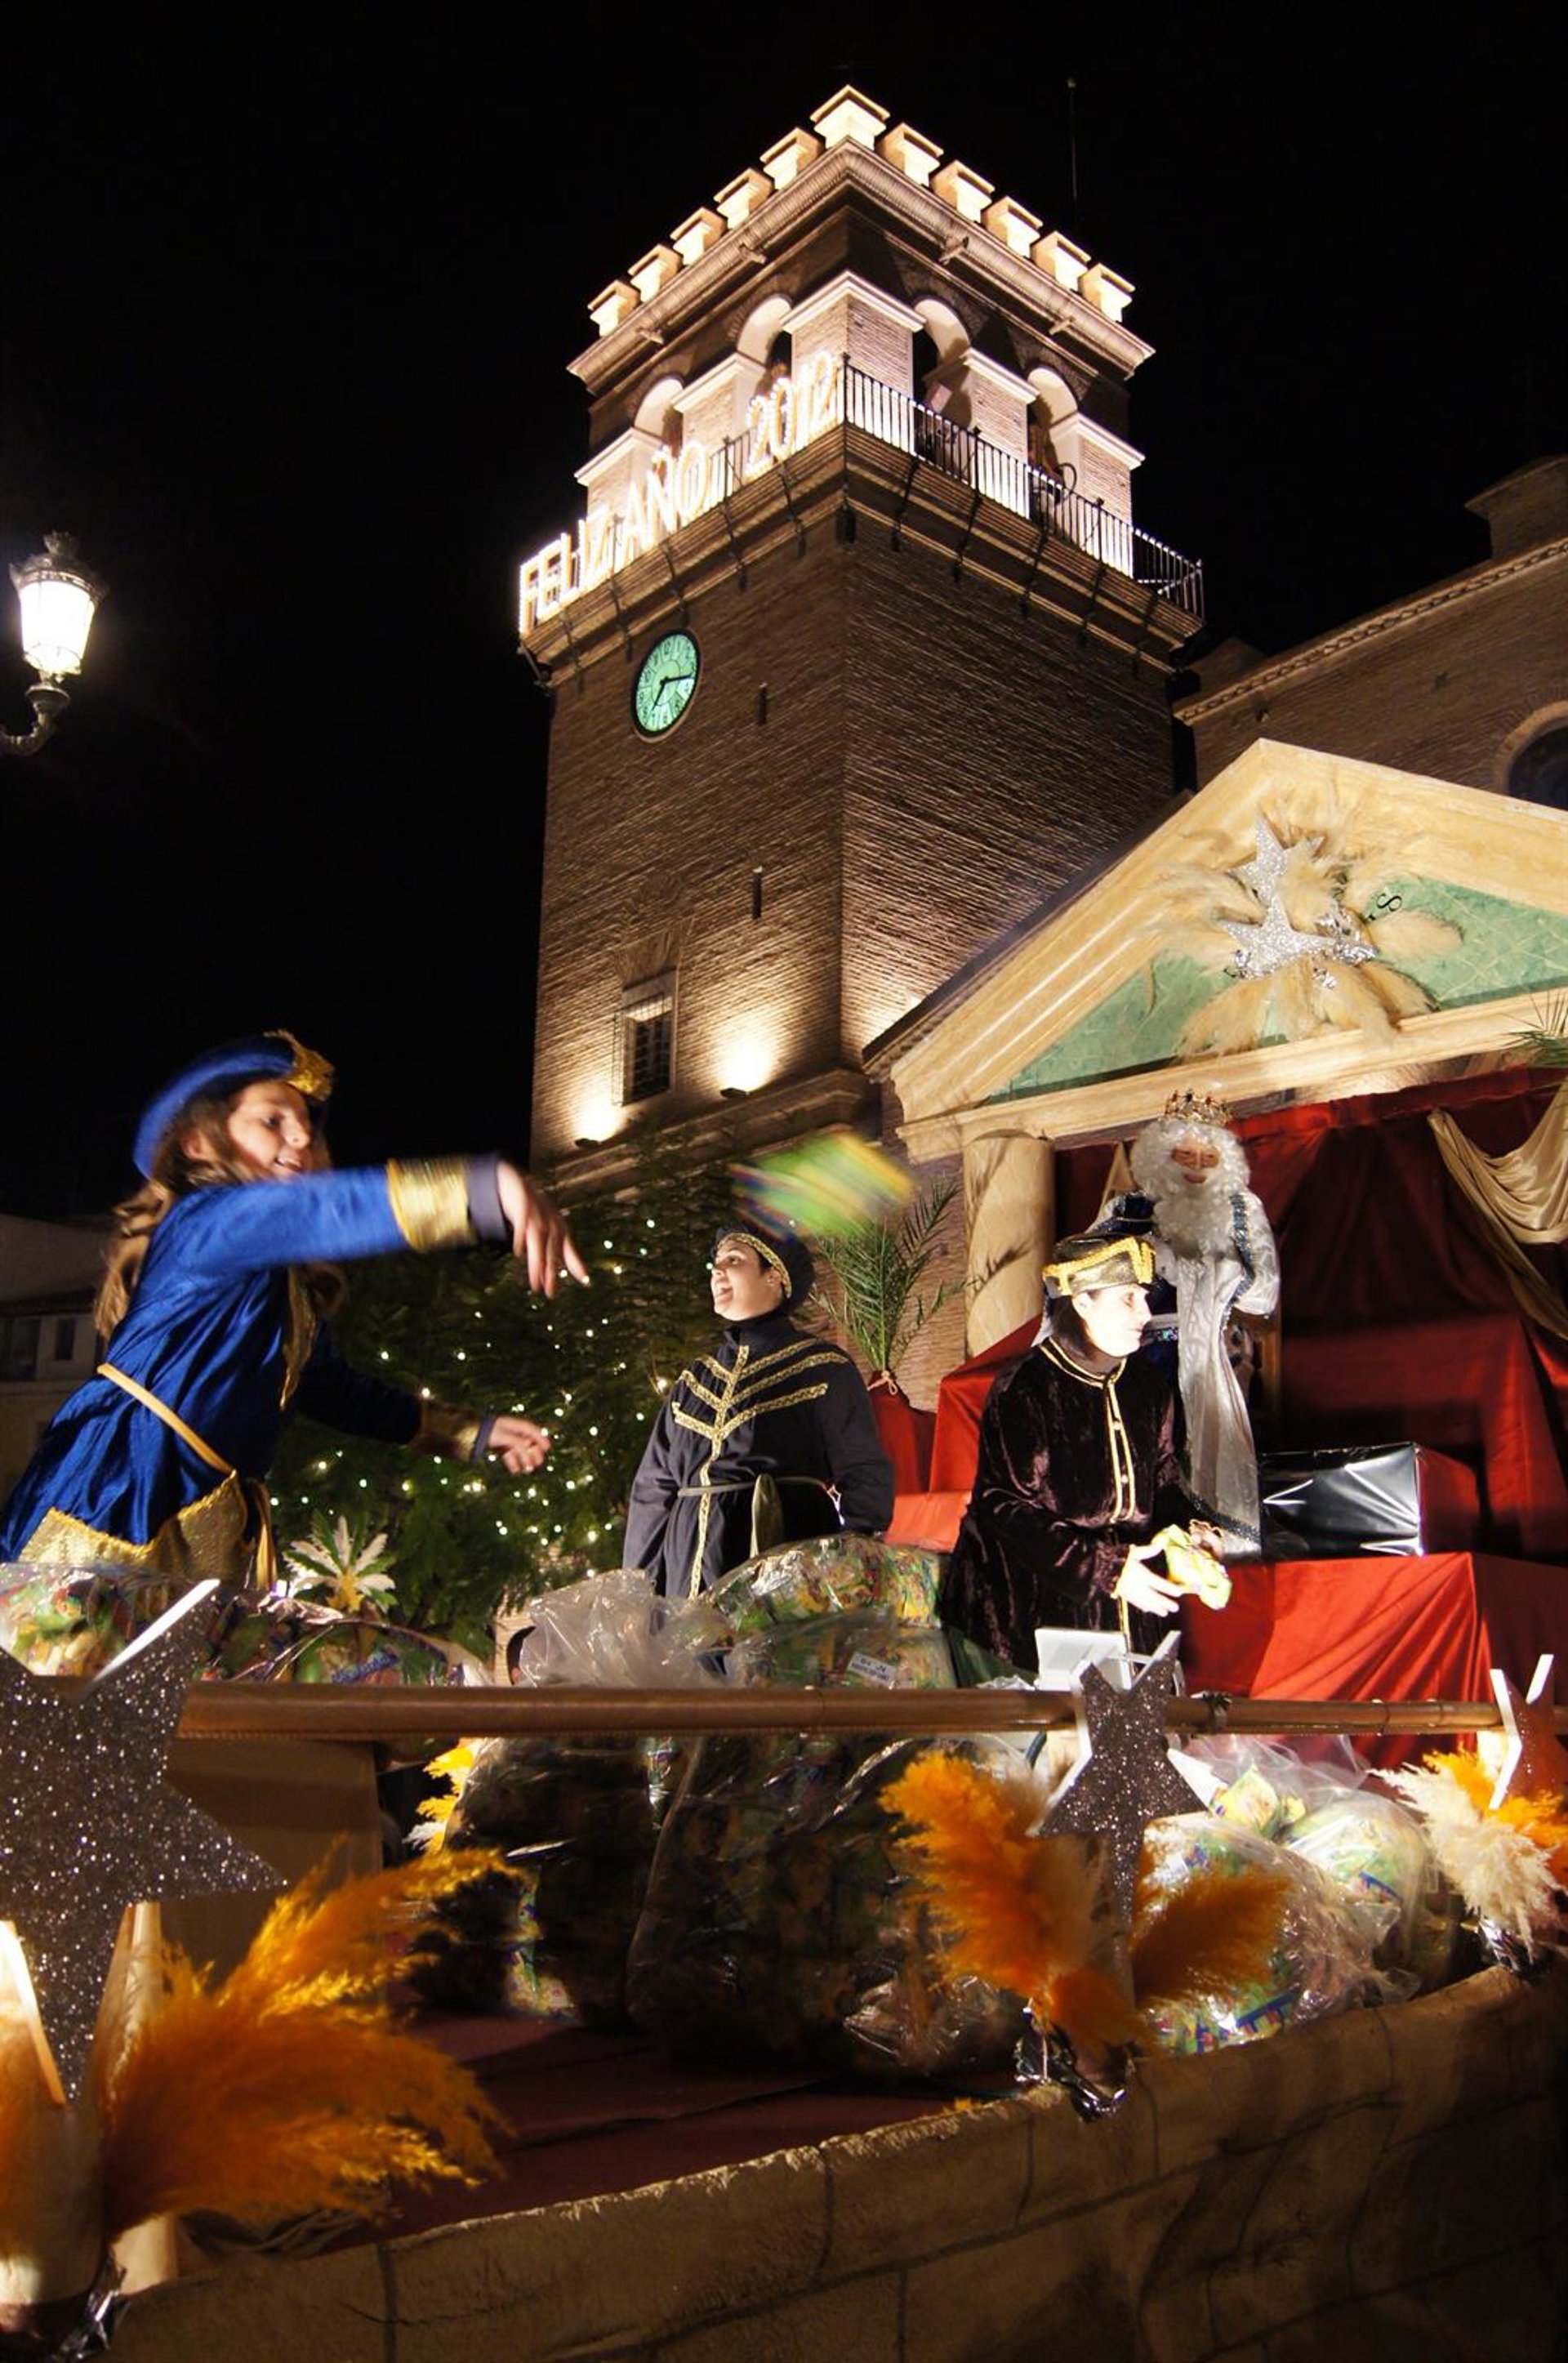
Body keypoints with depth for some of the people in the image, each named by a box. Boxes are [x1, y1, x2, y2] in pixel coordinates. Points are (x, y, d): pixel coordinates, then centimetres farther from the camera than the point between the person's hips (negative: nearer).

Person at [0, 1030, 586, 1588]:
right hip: (122, 1491, -9)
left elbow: (334, 1389, 31)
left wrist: (474, 1433, 31)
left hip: (211, 1526, 9)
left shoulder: (292, 1290, 20)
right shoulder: (201, 1220, -8)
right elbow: (329, 1210, -27)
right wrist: (490, 1186, -42)